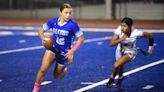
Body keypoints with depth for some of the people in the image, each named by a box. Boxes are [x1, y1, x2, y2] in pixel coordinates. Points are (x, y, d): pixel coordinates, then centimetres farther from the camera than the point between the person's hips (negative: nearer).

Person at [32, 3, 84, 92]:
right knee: (43, 69, -21)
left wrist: (72, 50, -20)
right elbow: (41, 31, 5)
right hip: (53, 48, 1)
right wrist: (43, 38, -16)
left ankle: (64, 67, 48)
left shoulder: (73, 25, -19)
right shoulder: (53, 22, -9)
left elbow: (81, 39, -11)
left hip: (65, 53, -1)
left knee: (57, 76, 14)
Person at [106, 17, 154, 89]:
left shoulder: (136, 33, -32)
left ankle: (112, 78, 5)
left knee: (116, 65, -25)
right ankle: (120, 77, 58)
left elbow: (151, 36, -17)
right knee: (120, 67, 23)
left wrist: (151, 47, -8)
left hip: (130, 52, -3)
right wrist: (120, 39, -43)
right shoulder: (119, 30, -27)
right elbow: (111, 44, -29)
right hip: (120, 51, 3)